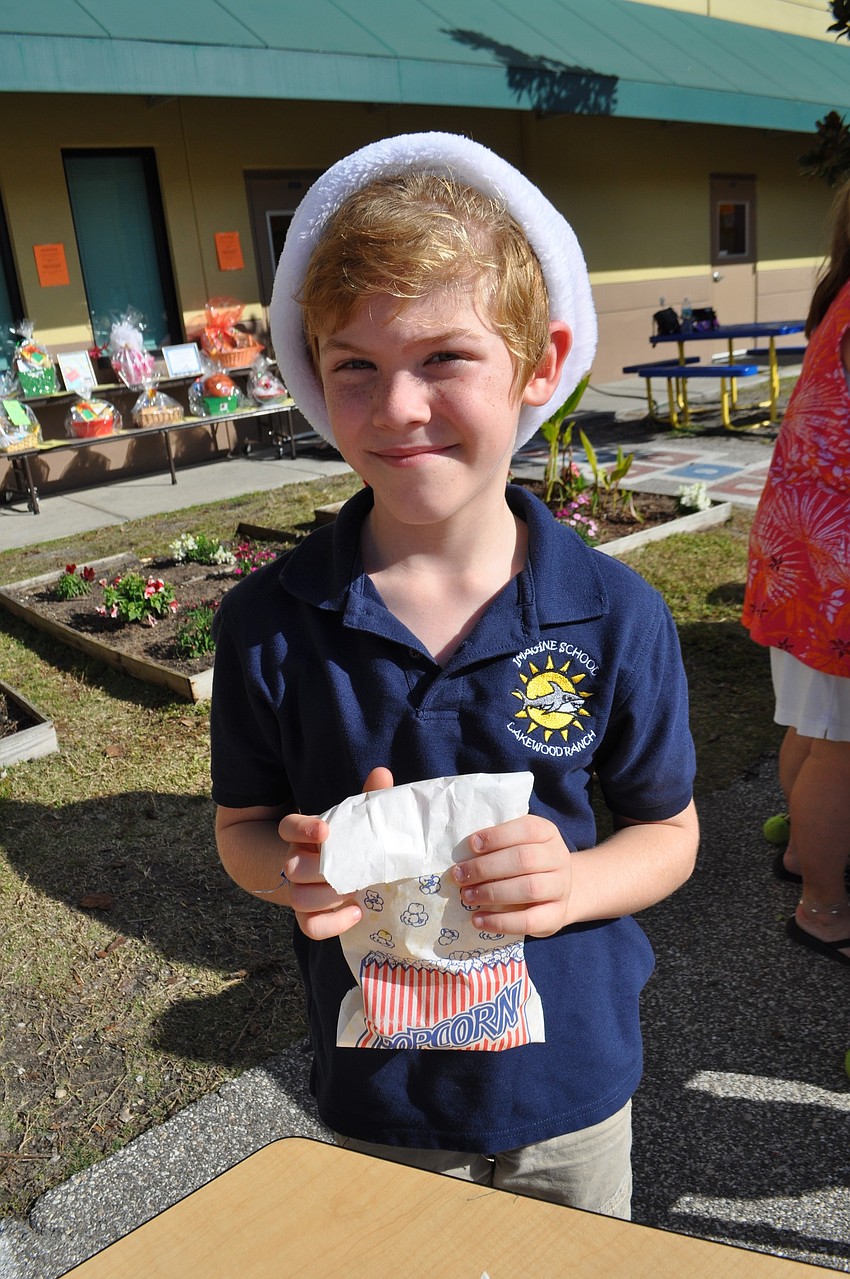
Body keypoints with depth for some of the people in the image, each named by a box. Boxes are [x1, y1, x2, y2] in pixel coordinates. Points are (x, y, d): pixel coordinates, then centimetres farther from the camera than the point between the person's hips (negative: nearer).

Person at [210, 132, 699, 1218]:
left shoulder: (615, 617, -17)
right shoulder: (268, 625, -16)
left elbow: (668, 831, -5)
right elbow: (240, 826, -3)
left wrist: (572, 882, -25)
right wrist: (295, 867, -25)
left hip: (572, 1080, 1)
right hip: (374, 1095, 0)